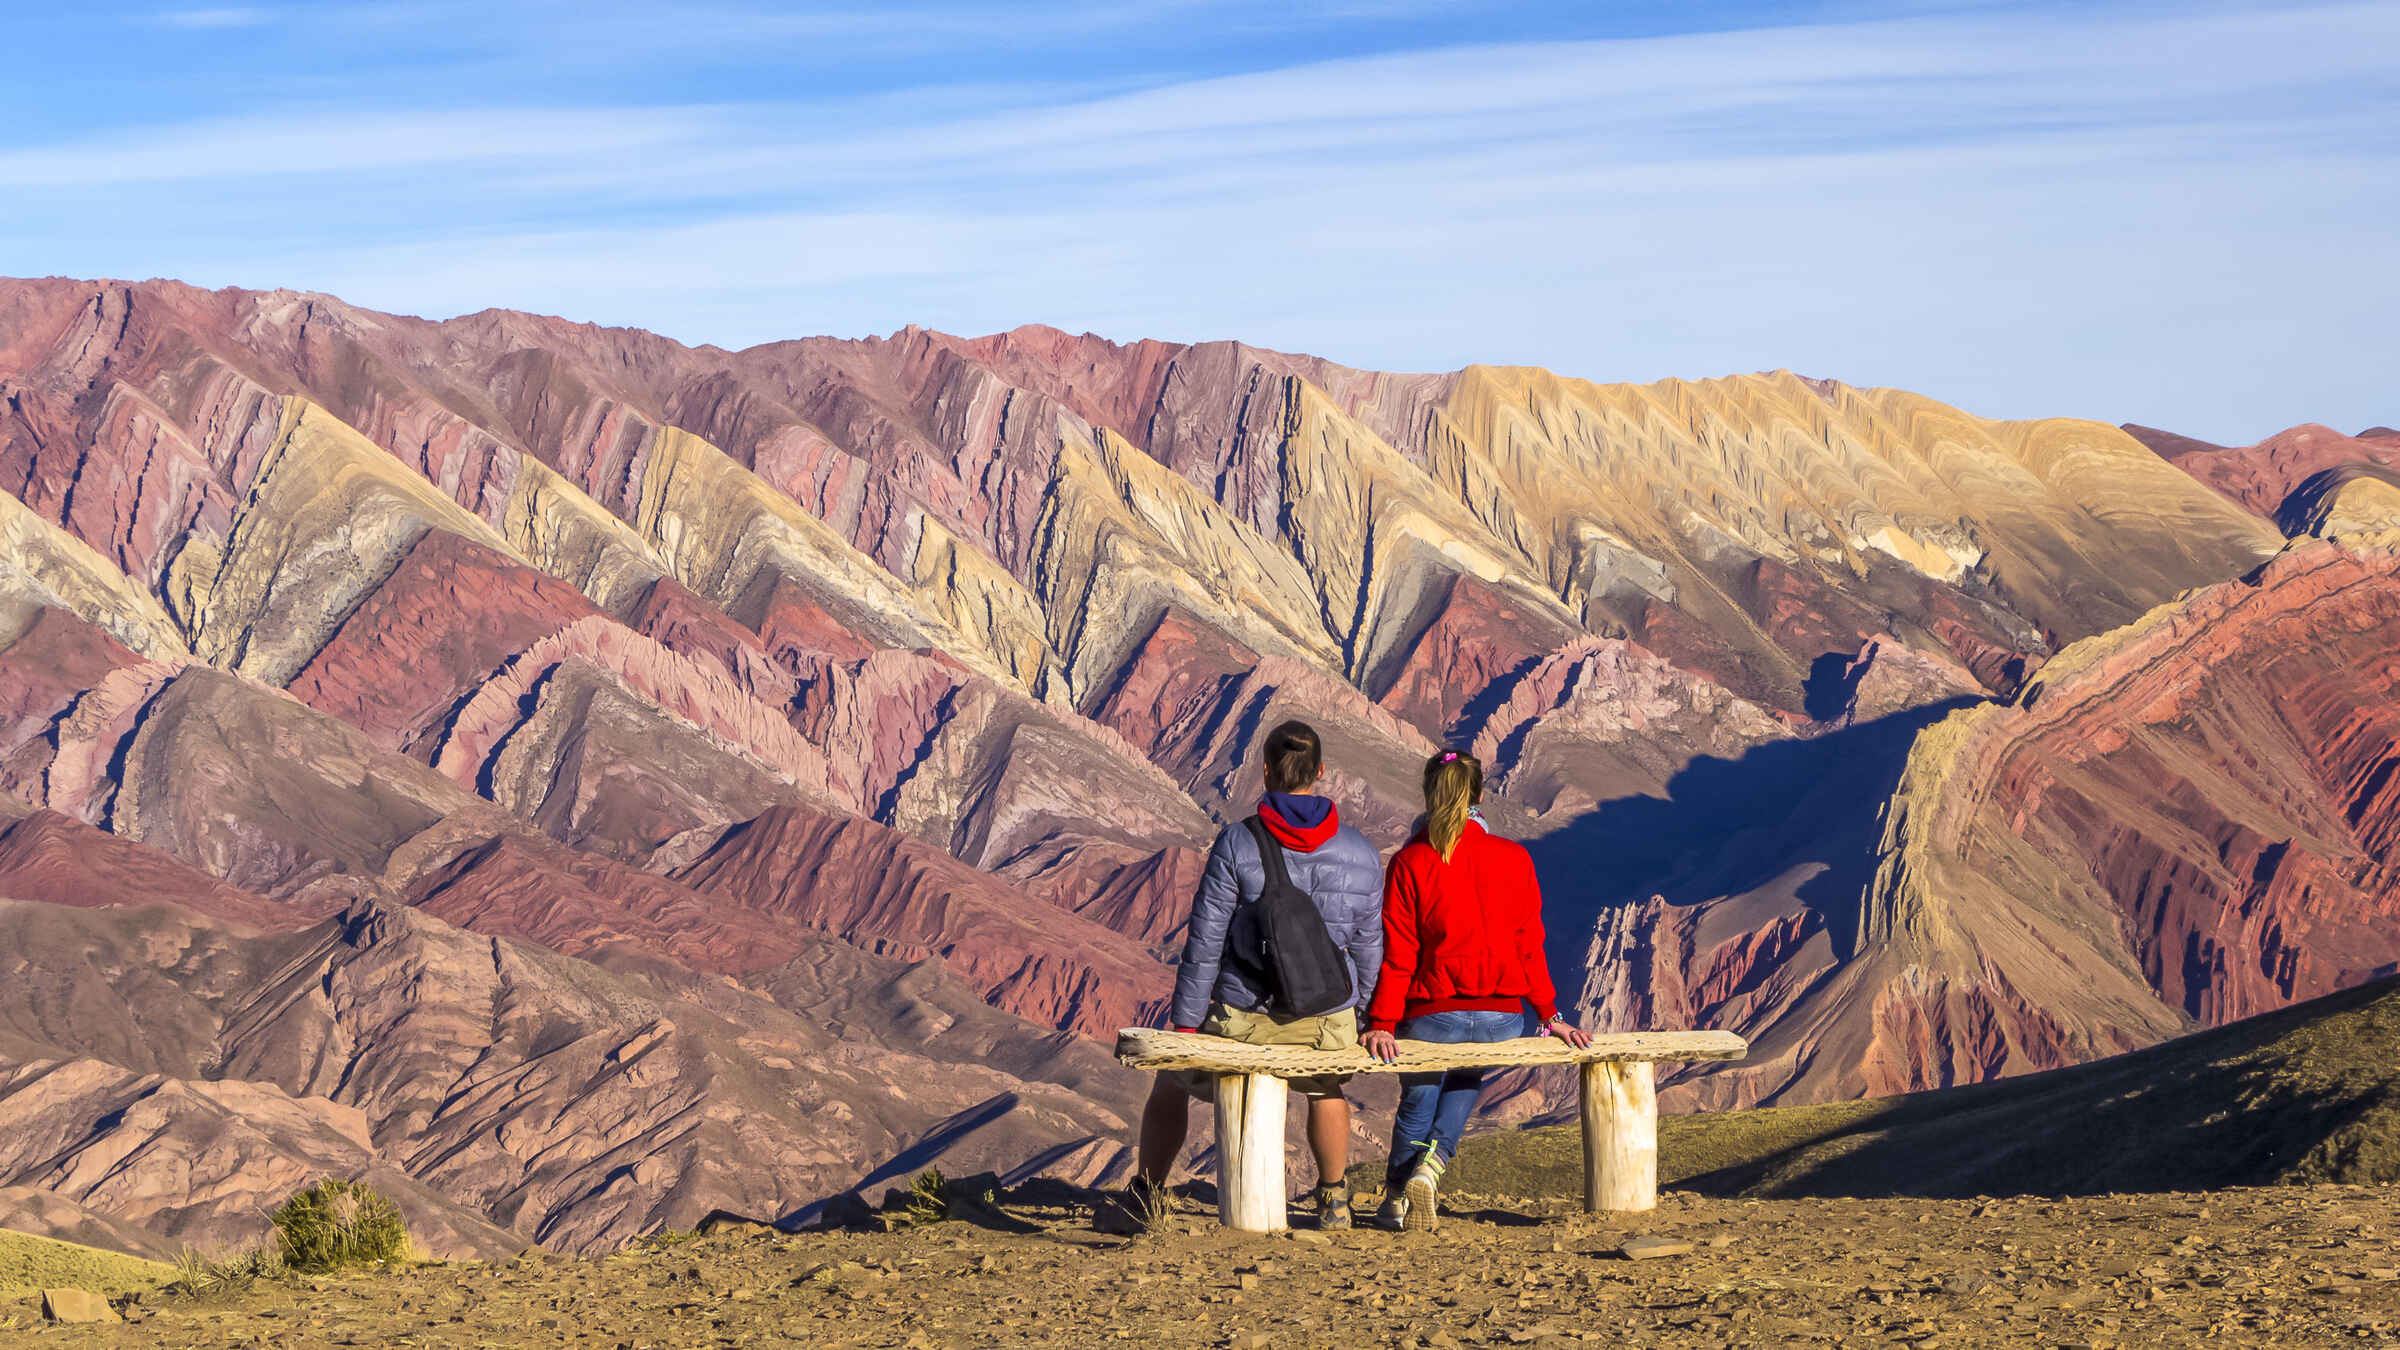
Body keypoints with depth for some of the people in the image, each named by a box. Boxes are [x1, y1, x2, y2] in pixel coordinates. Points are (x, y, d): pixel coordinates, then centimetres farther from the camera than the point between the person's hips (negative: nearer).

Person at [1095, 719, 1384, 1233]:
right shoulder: (1361, 854, -3)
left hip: (1243, 1017, -2)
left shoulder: (1237, 843, -12)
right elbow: (1367, 946, 6)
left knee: (1172, 1082, 25)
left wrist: (1185, 1020, -4)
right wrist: (1364, 1020, 20)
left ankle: (1143, 1199, 29)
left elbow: (1205, 940, -11)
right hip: (1327, 1020, 3)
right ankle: (1333, 1201, 44)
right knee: (1327, 1087, 37)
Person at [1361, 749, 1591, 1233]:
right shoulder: (1514, 859, -1)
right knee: (1465, 1084, 28)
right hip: (1501, 1018, 2)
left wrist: (1382, 1023, -7)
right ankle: (1431, 1167, 5)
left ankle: (1396, 1197, 26)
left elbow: (1397, 953, -8)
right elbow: (1528, 945, 3)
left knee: (1417, 1100, 23)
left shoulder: (1410, 862, -6)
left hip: (1432, 1016, -2)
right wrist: (1548, 1014, 10)